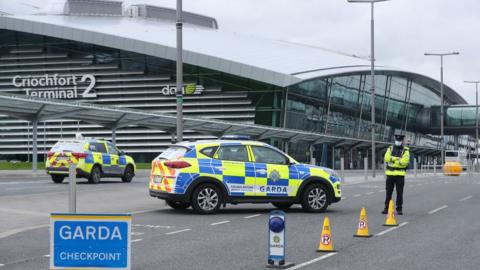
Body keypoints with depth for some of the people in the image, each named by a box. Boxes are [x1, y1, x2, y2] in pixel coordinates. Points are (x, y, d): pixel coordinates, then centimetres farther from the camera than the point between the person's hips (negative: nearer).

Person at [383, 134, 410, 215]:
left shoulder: (405, 150, 2)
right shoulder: (390, 149, 11)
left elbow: (405, 161, -14)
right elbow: (386, 158, -6)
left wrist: (393, 159, -12)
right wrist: (398, 159, -15)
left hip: (400, 174, -2)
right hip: (390, 174, 2)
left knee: (399, 193, 1)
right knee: (388, 192, 5)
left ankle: (399, 209, 8)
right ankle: (386, 208, 12)